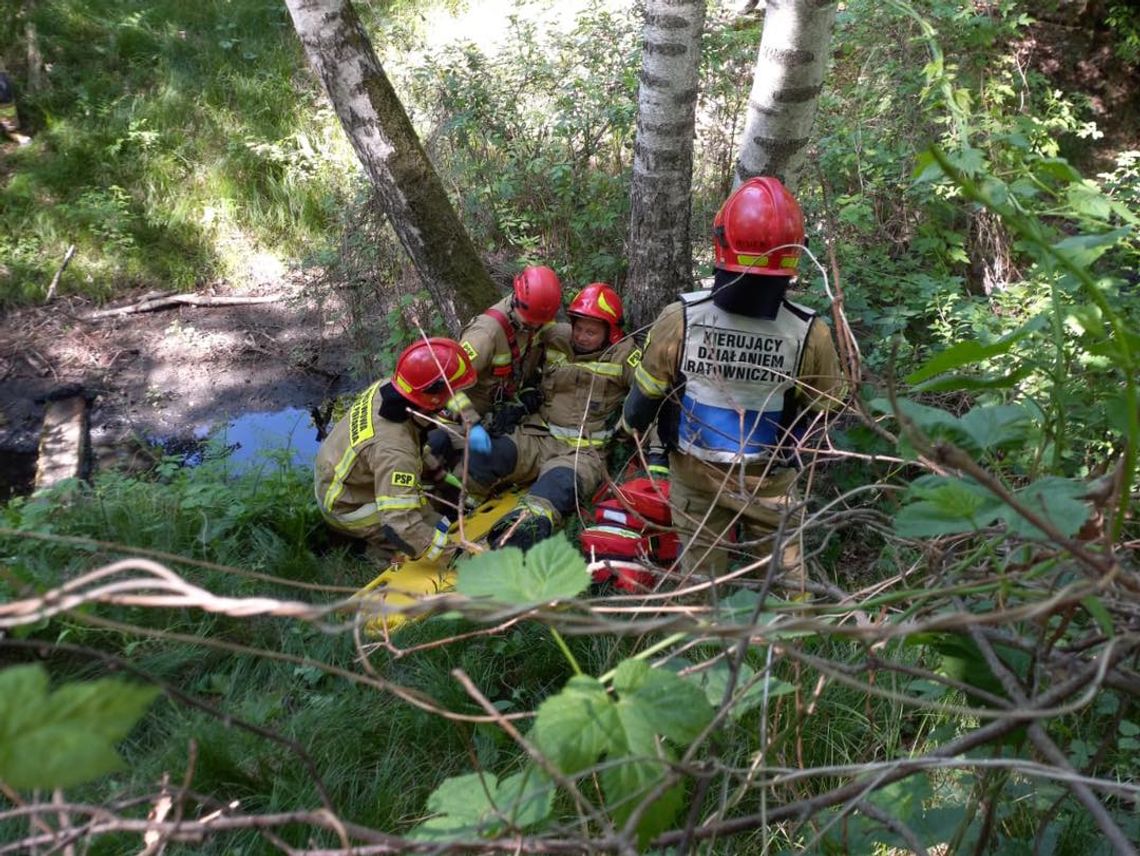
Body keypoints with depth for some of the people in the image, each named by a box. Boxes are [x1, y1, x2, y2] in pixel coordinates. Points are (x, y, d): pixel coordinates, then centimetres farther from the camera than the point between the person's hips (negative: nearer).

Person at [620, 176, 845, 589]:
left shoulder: (680, 318, -24)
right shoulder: (809, 333, -24)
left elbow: (644, 399, -9)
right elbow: (826, 413, -6)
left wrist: (629, 424, 14)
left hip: (695, 473, 1)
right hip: (770, 478, 0)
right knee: (783, 578, 20)